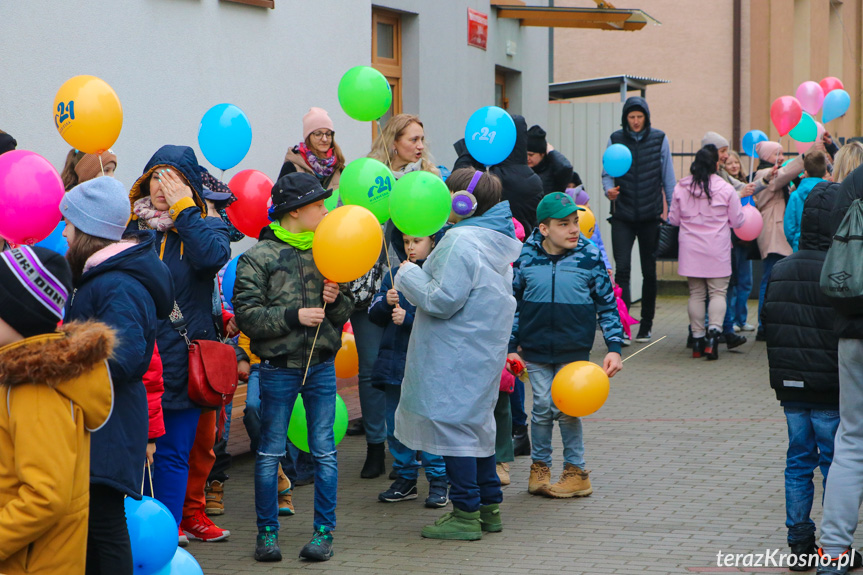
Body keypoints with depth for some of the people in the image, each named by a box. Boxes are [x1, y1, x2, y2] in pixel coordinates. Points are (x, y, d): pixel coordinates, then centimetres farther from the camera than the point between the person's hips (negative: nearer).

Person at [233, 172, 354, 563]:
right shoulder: (259, 258, -5)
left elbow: (347, 310, 12)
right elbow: (246, 314, -11)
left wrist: (335, 299, -9)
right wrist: (293, 316, -18)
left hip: (321, 365, 3)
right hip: (279, 366, -3)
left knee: (324, 450, 4)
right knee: (270, 452, 4)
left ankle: (324, 531, 12)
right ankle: (267, 532, 14)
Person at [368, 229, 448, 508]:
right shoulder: (394, 275, 12)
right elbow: (374, 315, 12)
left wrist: (408, 318, -18)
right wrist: (386, 302, -8)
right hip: (395, 359, 6)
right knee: (395, 424, 10)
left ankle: (438, 481, 6)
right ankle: (405, 479, 21)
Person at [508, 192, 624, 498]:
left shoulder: (589, 257, -5)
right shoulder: (526, 257, -3)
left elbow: (607, 304, 2)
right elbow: (514, 303, 8)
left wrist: (614, 347, -3)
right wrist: (511, 347, 7)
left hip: (574, 349, -1)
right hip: (535, 348, 1)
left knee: (567, 410, 0)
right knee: (542, 408, 3)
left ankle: (576, 471, 14)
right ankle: (539, 466, 22)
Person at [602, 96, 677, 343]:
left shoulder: (659, 139, 2)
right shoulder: (615, 140, 2)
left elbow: (668, 178, 6)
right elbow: (607, 173, 5)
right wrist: (609, 189, -17)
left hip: (650, 216, 1)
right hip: (622, 216, -1)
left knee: (649, 271, 8)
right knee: (622, 268, -13)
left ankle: (646, 325, 19)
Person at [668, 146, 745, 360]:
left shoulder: (681, 188, -1)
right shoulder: (726, 189, -7)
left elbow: (673, 219, 7)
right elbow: (737, 221, -1)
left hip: (690, 249, 2)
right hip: (717, 250, -2)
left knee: (696, 293, 9)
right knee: (718, 292, 1)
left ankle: (698, 339, 10)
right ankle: (714, 332, -17)